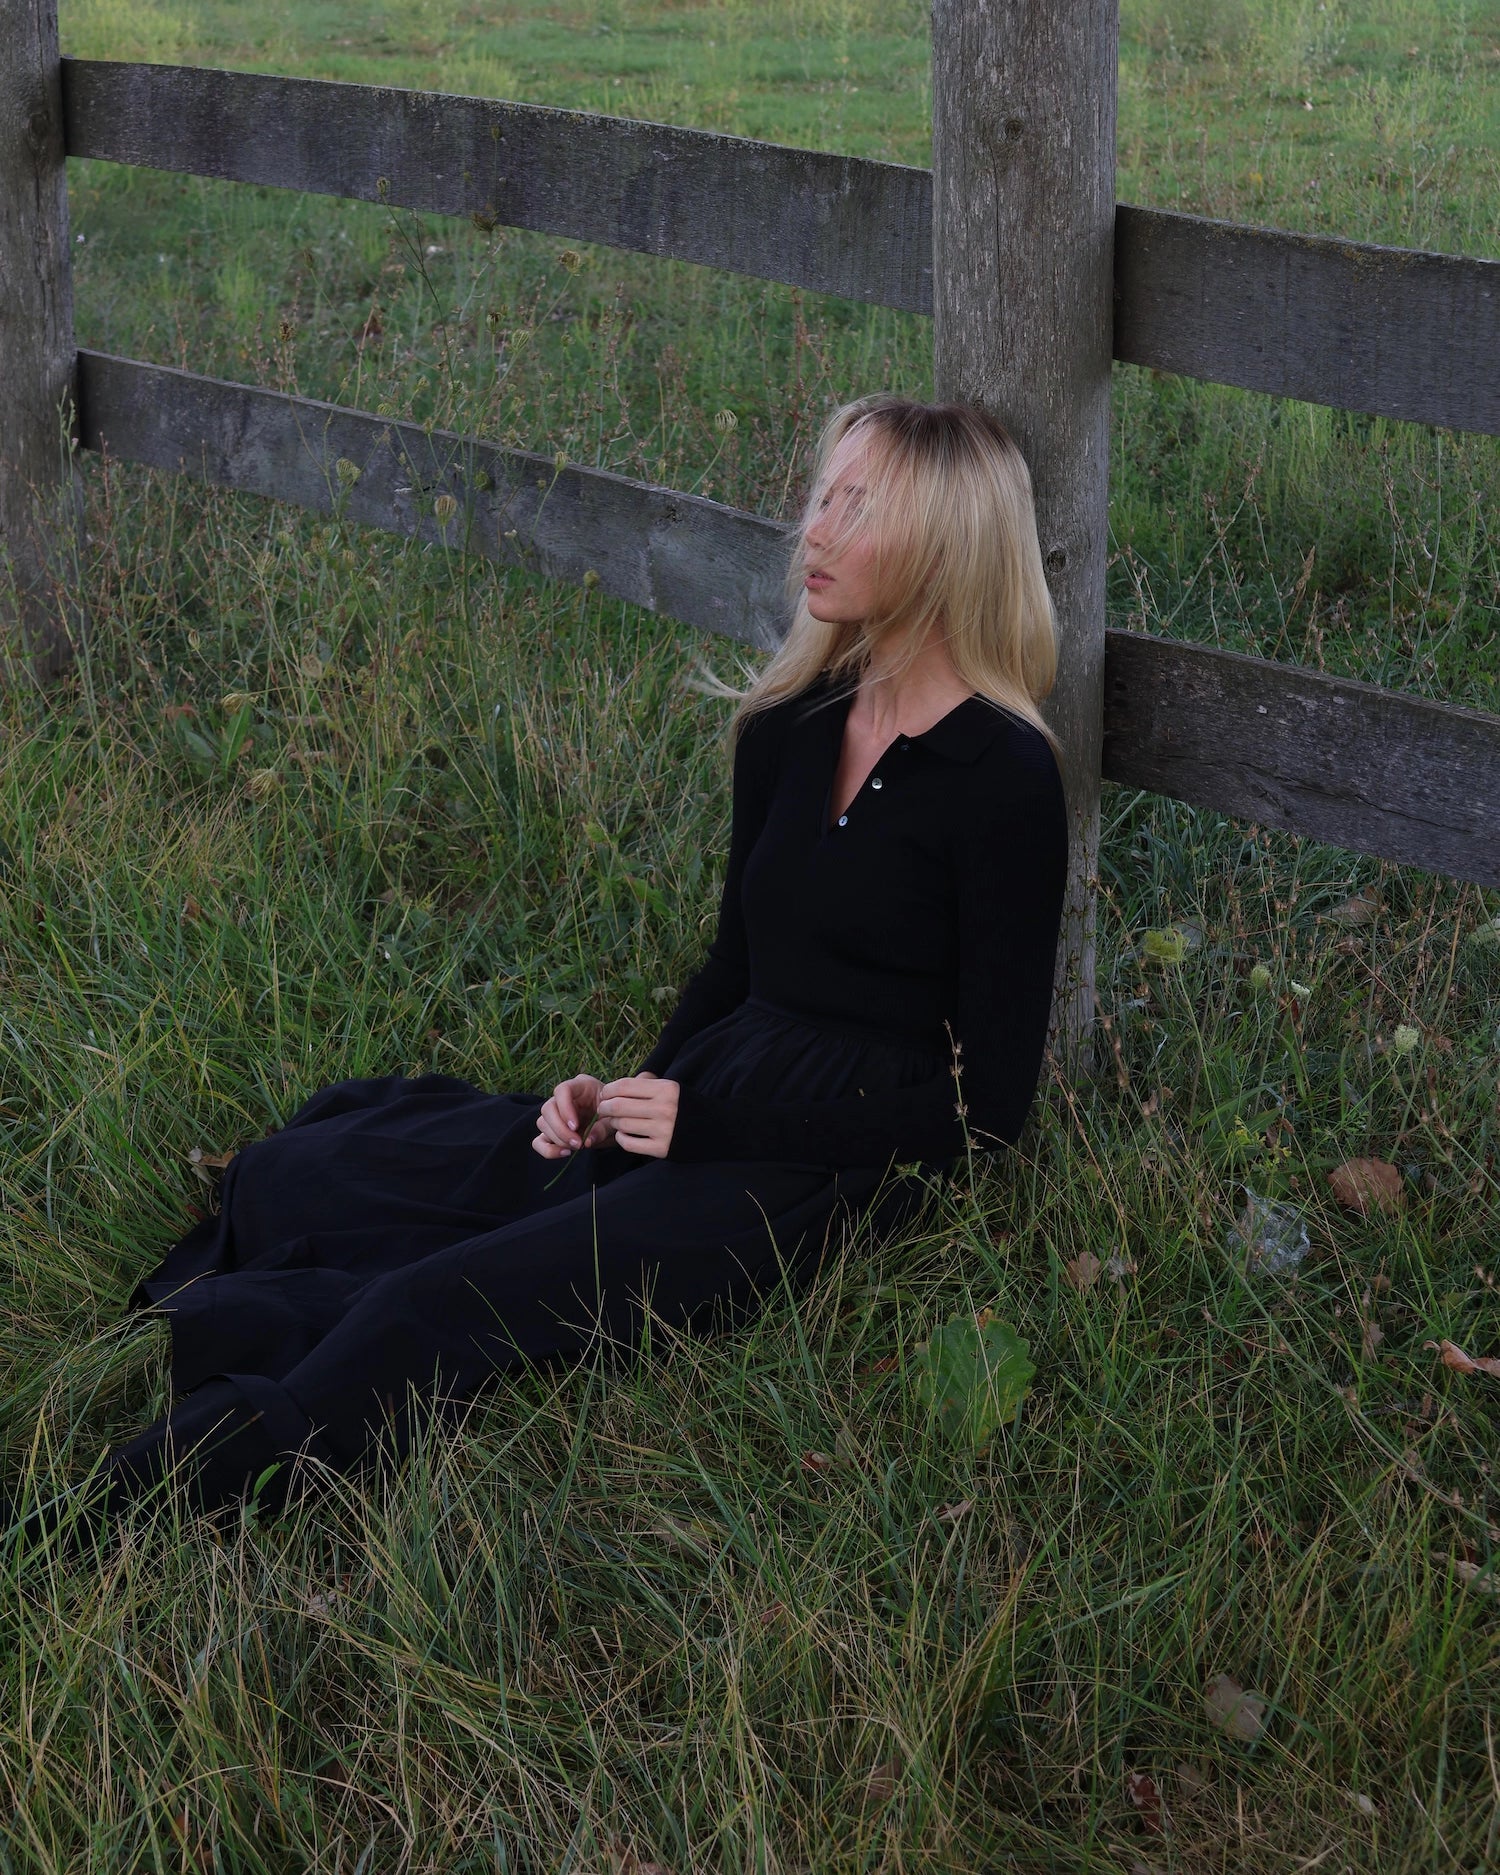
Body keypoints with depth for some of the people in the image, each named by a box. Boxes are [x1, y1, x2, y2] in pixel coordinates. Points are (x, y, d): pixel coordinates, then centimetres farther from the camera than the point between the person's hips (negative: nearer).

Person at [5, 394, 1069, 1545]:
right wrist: (638, 1093, 0)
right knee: (283, 1177, -2)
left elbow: (986, 1101, -11)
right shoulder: (792, 727, 9)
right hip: (706, 1100, 8)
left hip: (817, 1167, -8)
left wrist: (701, 1123, -12)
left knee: (426, 1313, -24)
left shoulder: (1003, 781, -12)